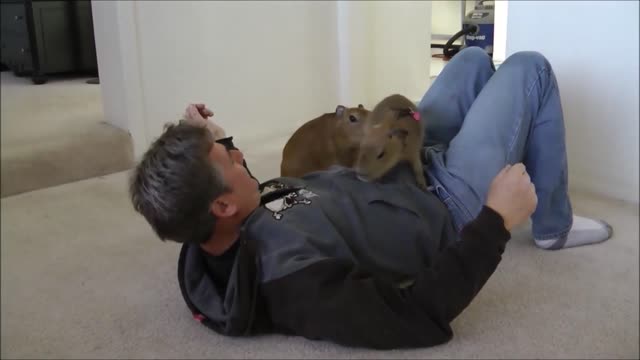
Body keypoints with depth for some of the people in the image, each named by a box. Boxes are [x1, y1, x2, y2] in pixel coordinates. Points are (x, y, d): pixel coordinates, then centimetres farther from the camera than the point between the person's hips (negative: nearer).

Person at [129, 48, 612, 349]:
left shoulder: (211, 240, -17)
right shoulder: (293, 275, -43)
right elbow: (422, 317, -35)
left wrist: (208, 147, -3)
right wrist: (498, 219, -30)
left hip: (396, 170, 8)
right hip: (449, 204, -7)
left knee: (474, 58, 22)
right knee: (529, 68, 4)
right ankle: (554, 227, 23)